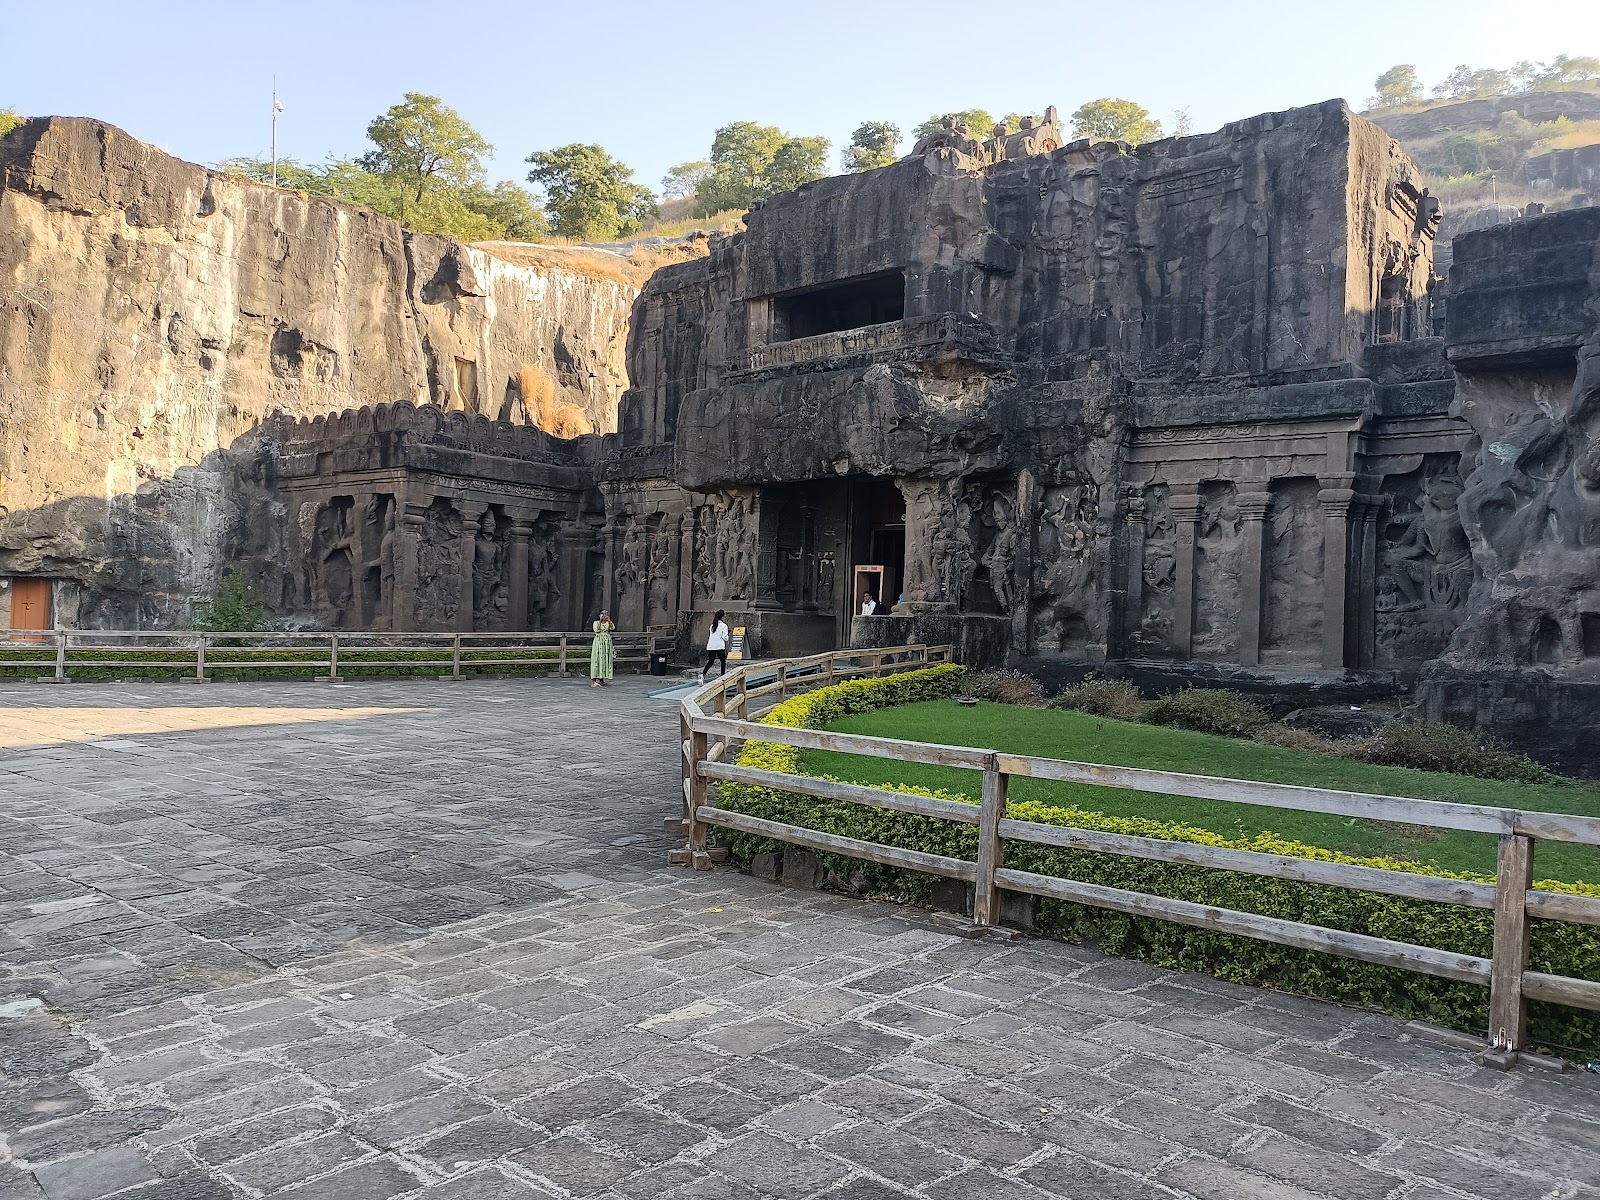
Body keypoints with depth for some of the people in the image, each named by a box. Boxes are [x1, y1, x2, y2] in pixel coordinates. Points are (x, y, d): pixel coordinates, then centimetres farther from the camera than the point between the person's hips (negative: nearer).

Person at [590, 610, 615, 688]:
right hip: (598, 642, -4)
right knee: (597, 659, -11)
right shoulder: (596, 622, 6)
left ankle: (601, 679, 10)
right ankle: (593, 680, -15)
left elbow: (613, 627, -9)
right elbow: (597, 630, -12)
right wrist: (600, 621, -11)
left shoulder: (608, 623, 12)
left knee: (605, 660, 2)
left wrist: (608, 619, -12)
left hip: (607, 642, 4)